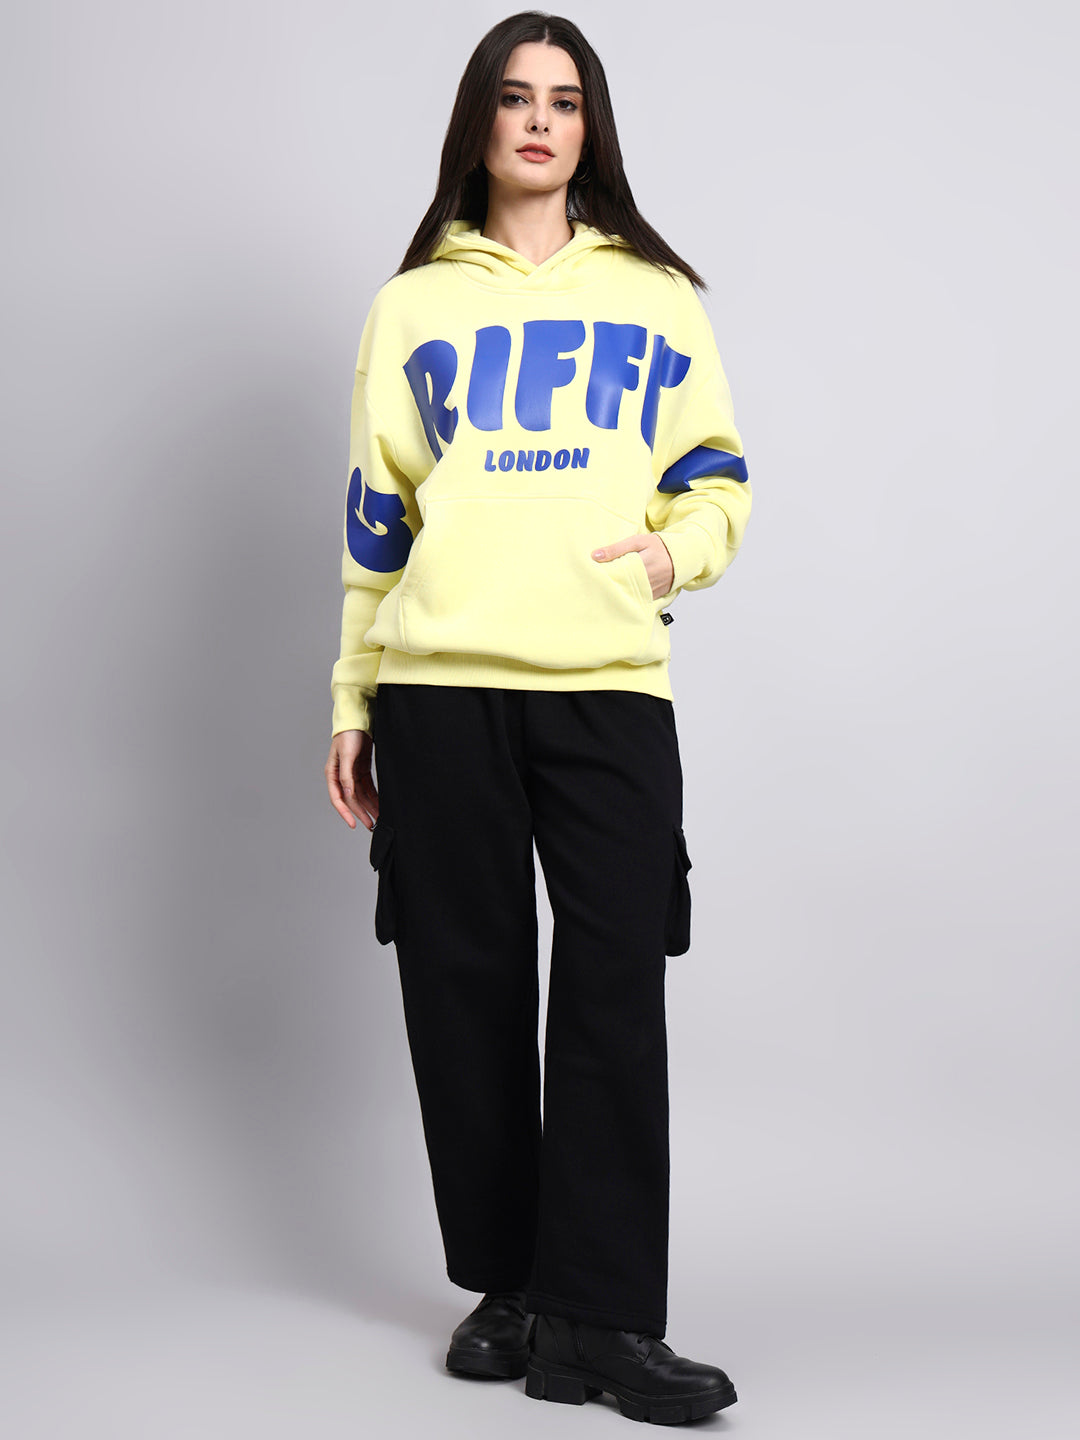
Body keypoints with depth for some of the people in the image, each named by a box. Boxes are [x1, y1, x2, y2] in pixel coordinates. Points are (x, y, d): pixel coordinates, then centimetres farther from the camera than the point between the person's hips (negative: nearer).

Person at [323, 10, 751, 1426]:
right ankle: (507, 1283, 16)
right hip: (437, 684, 1)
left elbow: (718, 467, 17)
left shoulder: (656, 295, 15)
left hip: (609, 682, -1)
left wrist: (681, 547, -6)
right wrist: (352, 700, 9)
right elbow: (376, 512, 14)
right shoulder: (413, 303, 16)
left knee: (614, 981, -9)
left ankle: (600, 1314, -4)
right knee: (466, 984, 3)